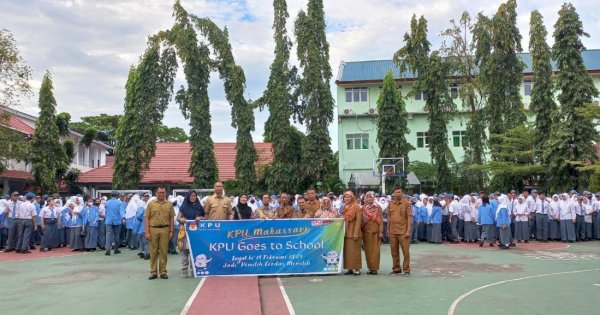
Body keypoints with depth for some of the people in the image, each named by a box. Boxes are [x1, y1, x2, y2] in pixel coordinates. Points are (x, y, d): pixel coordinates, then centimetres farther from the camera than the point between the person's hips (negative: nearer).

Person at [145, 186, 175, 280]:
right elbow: (147, 219, 4)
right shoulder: (151, 204, 5)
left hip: (165, 229, 0)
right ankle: (153, 272, 13)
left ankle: (163, 271, 13)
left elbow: (171, 219, 9)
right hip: (153, 229, 0)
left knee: (164, 251, 4)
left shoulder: (169, 204, 8)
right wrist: (147, 232, -3)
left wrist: (171, 231, 3)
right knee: (153, 251, 5)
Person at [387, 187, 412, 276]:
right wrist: (388, 230, 9)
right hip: (392, 231, 4)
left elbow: (409, 218, -6)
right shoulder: (390, 204, 8)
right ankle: (396, 269, 22)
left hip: (403, 231, -4)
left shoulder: (406, 204, -3)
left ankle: (406, 270, 11)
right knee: (394, 251, 10)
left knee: (406, 251, 0)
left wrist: (408, 231, -12)